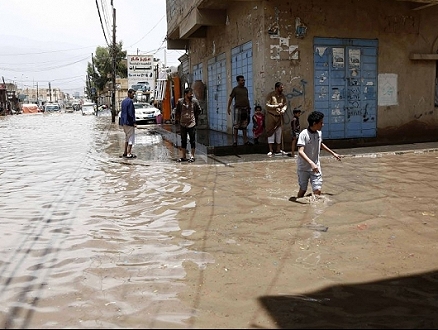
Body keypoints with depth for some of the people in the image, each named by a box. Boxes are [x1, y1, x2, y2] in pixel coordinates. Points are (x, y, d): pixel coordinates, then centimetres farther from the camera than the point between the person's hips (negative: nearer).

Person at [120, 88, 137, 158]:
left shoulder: (123, 101, 14)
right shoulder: (130, 101, -15)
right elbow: (130, 113, -20)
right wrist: (134, 122, -16)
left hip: (124, 122, 10)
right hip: (129, 122, -10)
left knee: (127, 138, 18)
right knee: (131, 138, -3)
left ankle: (125, 152, 22)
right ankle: (128, 154, -3)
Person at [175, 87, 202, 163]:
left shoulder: (195, 101, -2)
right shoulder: (180, 101, 0)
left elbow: (199, 110, 11)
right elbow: (177, 111, 13)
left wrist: (194, 117, 11)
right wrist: (178, 119, 10)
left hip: (192, 124, -1)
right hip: (182, 124, 1)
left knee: (192, 141, 3)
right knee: (183, 141, 9)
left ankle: (192, 156, 12)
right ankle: (183, 156, 18)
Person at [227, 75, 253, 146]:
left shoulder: (245, 89, 15)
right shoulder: (235, 89, -1)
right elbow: (230, 98, -3)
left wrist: (249, 107, 16)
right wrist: (228, 107, -10)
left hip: (245, 109, 5)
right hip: (238, 108, -5)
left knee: (244, 126, 8)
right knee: (236, 126, -3)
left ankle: (245, 140, 11)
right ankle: (235, 141, 1)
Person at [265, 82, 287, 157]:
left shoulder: (282, 96, 4)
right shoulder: (270, 95, -11)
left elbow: (285, 105, 8)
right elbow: (267, 105, -16)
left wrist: (283, 110, -13)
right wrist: (277, 106, -19)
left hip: (279, 116, 5)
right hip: (271, 116, -5)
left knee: (279, 132, 7)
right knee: (271, 132, -1)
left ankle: (278, 149, 17)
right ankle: (271, 150, 5)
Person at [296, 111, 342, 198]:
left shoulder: (319, 133, 1)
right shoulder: (303, 134, -20)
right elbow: (300, 152, -29)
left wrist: (333, 153, 28)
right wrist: (311, 163, -41)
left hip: (316, 167, 5)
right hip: (303, 168, -4)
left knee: (317, 190, -5)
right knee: (303, 190, 7)